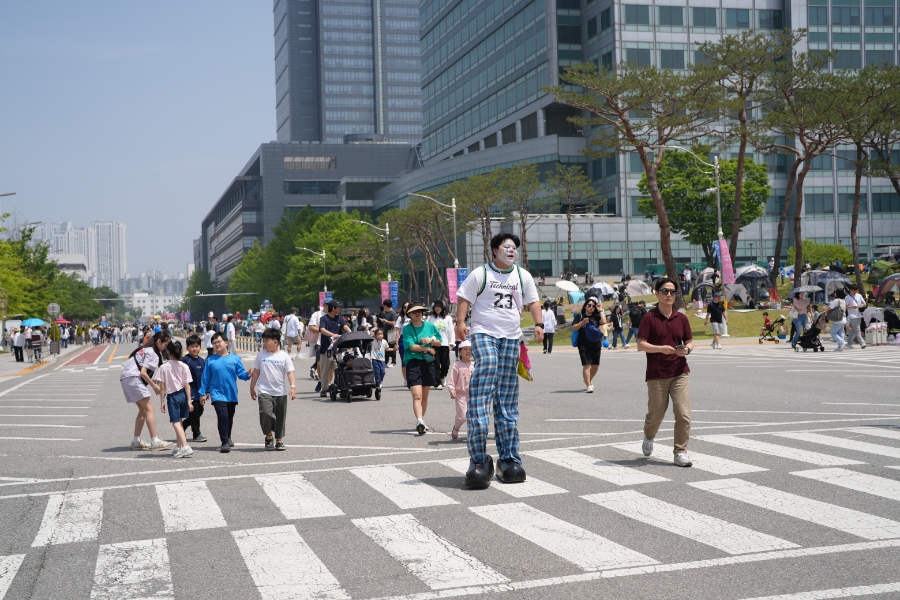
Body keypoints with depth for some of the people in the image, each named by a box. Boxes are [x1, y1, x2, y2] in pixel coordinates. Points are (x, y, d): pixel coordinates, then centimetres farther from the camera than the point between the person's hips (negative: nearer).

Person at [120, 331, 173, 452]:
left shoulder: (146, 349, 20)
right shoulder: (152, 354, -9)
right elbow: (143, 373, -17)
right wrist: (154, 386, -7)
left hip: (125, 378, 10)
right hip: (133, 378, -10)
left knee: (143, 410, 15)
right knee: (149, 409, -10)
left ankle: (136, 441, 17)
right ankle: (155, 442, -16)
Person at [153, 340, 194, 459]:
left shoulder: (164, 367, -9)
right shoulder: (184, 366, -1)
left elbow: (162, 387, -8)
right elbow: (187, 385, -2)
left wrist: (162, 402, -1)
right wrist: (189, 401, 1)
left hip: (172, 396, -4)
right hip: (183, 394, 4)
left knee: (176, 423, -6)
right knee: (179, 422, 18)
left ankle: (185, 446, -20)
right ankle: (179, 447, 25)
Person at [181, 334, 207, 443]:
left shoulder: (201, 360, 9)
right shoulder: (185, 360, -12)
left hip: (200, 392, 7)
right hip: (191, 392, -7)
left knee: (199, 411, 12)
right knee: (194, 412, -2)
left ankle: (183, 426, 30)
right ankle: (196, 434, 9)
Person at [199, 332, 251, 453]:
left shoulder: (234, 359, 1)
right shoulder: (210, 360, 0)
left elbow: (241, 373, 0)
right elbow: (205, 378, 4)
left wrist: (248, 374, -21)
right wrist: (203, 392, 4)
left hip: (232, 394, 2)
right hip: (217, 394, -2)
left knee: (230, 418, 16)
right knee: (223, 416, -16)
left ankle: (228, 438, 37)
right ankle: (225, 442, -13)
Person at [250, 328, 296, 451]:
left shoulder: (284, 356, -1)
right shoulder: (261, 355, 4)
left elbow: (290, 372, -4)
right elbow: (256, 372, 10)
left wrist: (293, 387, -16)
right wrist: (252, 388, 11)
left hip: (280, 392, 0)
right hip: (264, 391, 0)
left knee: (280, 418, 6)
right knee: (266, 413, -17)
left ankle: (279, 440, 20)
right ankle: (268, 436, 5)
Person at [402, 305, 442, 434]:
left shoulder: (430, 326, 9)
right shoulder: (407, 328, -2)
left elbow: (439, 342, 13)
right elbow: (412, 346, -11)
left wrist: (431, 340, -7)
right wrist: (428, 349, -5)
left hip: (428, 362, 4)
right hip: (413, 362, -4)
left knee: (424, 396, 12)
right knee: (417, 395, -15)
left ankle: (422, 421, 25)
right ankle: (419, 422, -25)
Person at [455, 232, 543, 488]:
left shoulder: (523, 276, 13)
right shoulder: (480, 274, 1)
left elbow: (532, 302, 17)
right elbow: (464, 298, 1)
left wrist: (538, 324, 2)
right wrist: (460, 323, -13)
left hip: (511, 337, 4)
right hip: (484, 334, -4)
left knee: (507, 402, 6)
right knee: (482, 394, -19)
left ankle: (509, 458, 11)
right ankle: (479, 459, -20)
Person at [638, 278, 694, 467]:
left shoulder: (681, 318, 8)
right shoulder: (649, 318, -4)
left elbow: (689, 342, 16)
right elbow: (641, 345, -9)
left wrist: (687, 349, -8)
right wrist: (662, 349, -22)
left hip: (679, 373, 3)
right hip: (656, 375, -3)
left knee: (683, 414, -7)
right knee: (656, 414, 8)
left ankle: (680, 452, 2)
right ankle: (649, 437, 40)